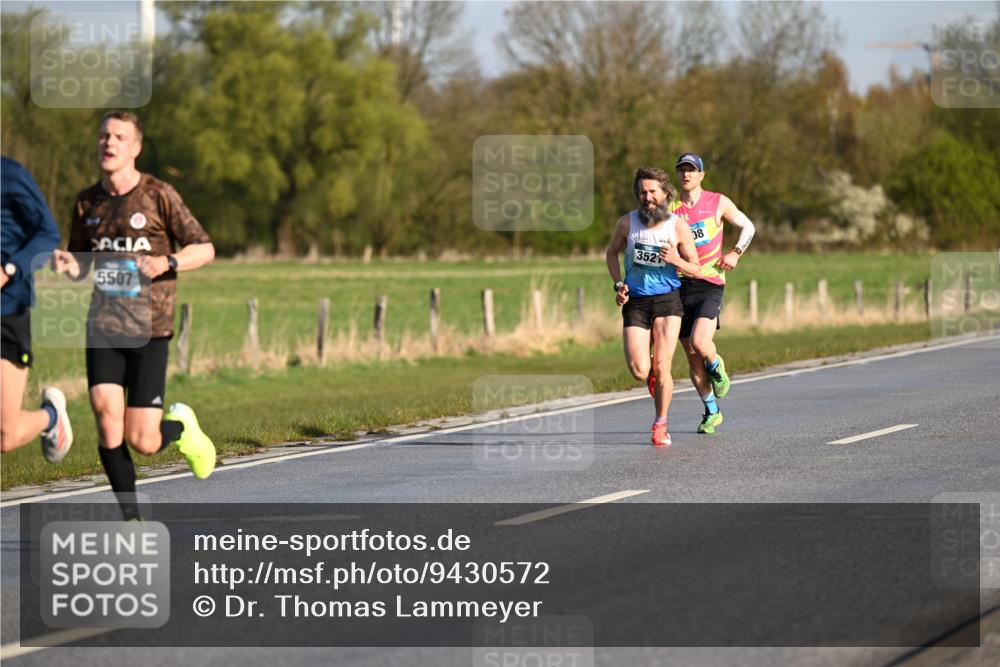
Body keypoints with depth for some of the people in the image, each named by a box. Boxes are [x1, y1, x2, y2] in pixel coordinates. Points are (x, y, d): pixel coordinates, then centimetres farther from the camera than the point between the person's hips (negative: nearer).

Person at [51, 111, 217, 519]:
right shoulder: (87, 203, 8)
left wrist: (166, 263, -19)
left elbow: (205, 249, 0)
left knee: (142, 442, -8)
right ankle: (131, 517, 1)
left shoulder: (159, 196, -5)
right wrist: (66, 264, -6)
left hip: (149, 330, -3)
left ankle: (181, 428, 29)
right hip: (104, 327, 3)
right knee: (106, 416, -14)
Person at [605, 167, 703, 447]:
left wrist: (675, 259, -19)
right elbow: (611, 253, 16)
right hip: (635, 302, 1)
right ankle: (655, 378, 30)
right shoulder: (627, 222, -2)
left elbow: (695, 268, 2)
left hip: (667, 300, -1)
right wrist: (618, 285, 2)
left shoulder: (679, 227, -4)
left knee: (661, 368, -9)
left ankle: (660, 425, 11)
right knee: (639, 372, -9)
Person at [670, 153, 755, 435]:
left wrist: (735, 253, -1)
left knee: (700, 342, -24)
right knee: (691, 355, 3)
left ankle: (717, 368, 12)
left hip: (710, 284, -3)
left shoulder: (718, 203, 3)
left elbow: (747, 226, 13)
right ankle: (712, 412, 18)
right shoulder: (670, 209, 6)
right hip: (680, 285, 3)